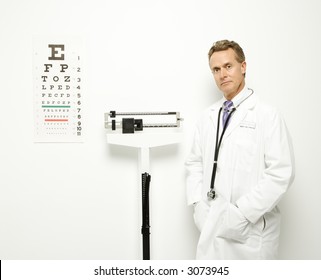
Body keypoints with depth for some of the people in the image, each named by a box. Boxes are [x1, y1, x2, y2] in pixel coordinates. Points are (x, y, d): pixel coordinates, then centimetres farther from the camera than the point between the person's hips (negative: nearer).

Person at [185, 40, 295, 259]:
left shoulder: (267, 115, -8)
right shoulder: (207, 117, 9)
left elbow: (281, 174, -14)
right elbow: (194, 163, 13)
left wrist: (242, 213, -16)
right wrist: (199, 206, 0)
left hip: (250, 229, -4)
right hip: (212, 226, 4)